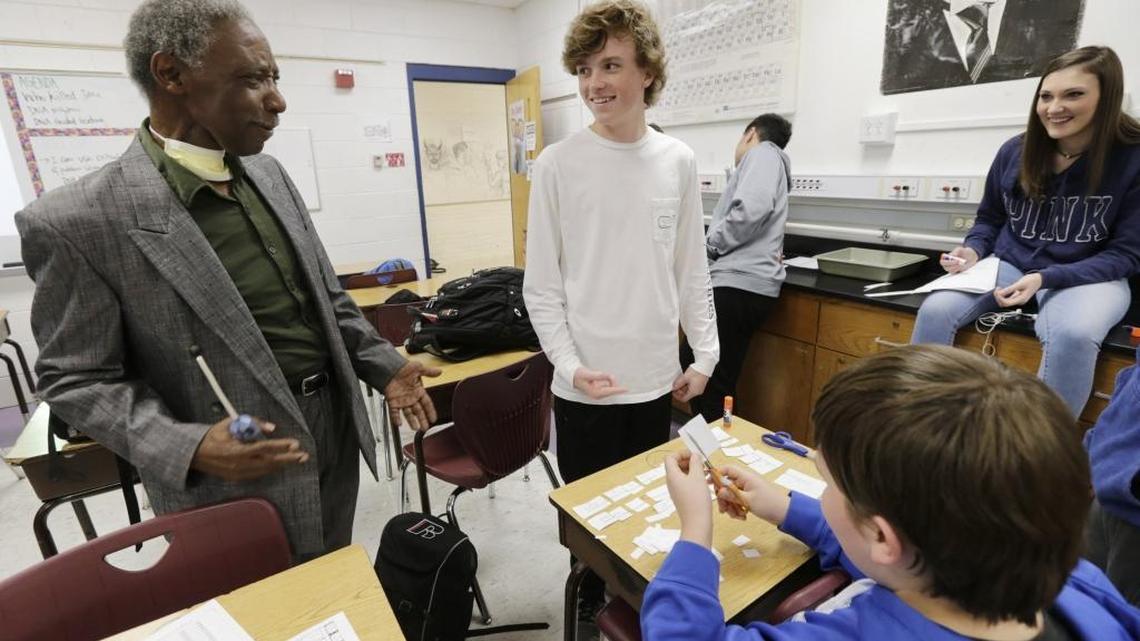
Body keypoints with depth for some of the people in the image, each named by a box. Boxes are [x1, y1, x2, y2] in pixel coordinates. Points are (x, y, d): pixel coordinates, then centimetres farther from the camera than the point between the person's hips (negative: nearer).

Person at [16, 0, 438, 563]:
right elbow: (77, 379, -9)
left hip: (334, 433, 6)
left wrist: (383, 367, 0)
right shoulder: (80, 221, -16)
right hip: (240, 481, -5)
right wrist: (183, 447, -24)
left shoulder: (268, 174, 3)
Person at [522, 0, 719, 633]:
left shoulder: (679, 162, 2)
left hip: (656, 378, 3)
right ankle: (594, 607, 44)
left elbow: (692, 270, 7)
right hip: (584, 383, -3)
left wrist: (705, 354, 4)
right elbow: (540, 284, -6)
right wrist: (571, 364, -14)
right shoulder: (558, 164, -7)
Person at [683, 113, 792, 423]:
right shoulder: (766, 161, 31)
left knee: (713, 386, -8)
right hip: (740, 282, 10)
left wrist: (708, 245, -9)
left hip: (739, 284, -10)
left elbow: (752, 208, -19)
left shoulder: (763, 153, 1)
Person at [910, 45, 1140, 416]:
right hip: (1010, 265, 3)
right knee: (935, 310, -27)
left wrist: (1045, 278, -24)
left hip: (1089, 276, -2)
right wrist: (973, 250, -8)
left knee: (1072, 335, -38)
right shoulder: (1014, 152, 0)